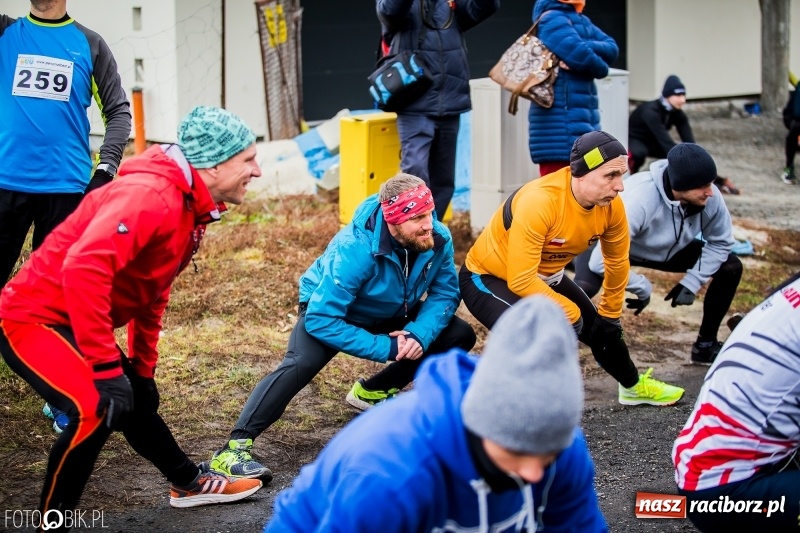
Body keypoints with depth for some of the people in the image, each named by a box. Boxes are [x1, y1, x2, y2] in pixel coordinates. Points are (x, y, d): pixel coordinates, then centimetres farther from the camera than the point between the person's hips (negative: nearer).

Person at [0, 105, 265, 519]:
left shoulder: (192, 207, 6)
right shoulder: (151, 196, -28)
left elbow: (152, 291, 16)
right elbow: (83, 268, -40)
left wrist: (143, 366, 17)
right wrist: (106, 365, -36)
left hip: (78, 323, 10)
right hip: (35, 316, -10)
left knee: (138, 400, 22)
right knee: (99, 407, -27)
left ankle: (189, 483, 44)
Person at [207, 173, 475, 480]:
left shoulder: (438, 239, -22)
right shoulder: (354, 251, -37)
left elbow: (445, 293, -11)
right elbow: (321, 320, -36)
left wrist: (420, 333, -31)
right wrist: (386, 348, -36)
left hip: (390, 314, 6)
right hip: (329, 311, -6)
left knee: (459, 336, -4)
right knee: (301, 364, -33)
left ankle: (374, 391, 11)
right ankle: (234, 449, -35)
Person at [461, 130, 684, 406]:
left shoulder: (611, 205, -17)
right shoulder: (540, 201, -38)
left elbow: (617, 262, 2)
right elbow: (520, 280, -35)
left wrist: (610, 313, 11)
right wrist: (568, 311, -24)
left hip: (545, 276, 7)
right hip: (487, 278, -7)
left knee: (602, 328, 16)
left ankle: (634, 386, 46)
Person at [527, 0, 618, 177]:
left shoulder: (582, 21, 18)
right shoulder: (552, 20, -10)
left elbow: (611, 49, 5)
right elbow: (580, 56, -22)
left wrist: (586, 47, -15)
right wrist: (601, 69, -2)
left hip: (583, 117, 9)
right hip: (560, 121, -9)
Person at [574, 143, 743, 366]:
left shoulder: (710, 198, -25)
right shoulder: (639, 199, -41)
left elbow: (721, 242, -6)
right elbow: (601, 260, -41)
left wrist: (691, 282, -15)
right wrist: (642, 288, -29)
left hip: (668, 249, 6)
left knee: (731, 267, -4)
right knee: (584, 287, -36)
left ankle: (706, 345, 11)